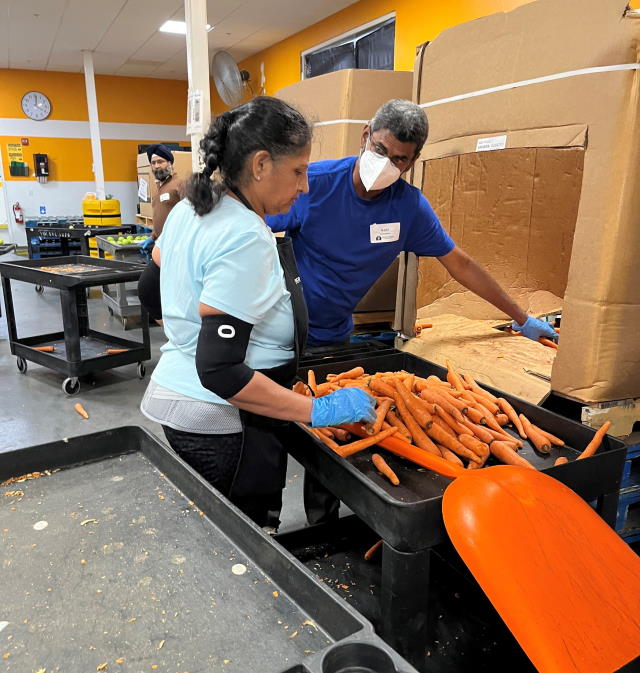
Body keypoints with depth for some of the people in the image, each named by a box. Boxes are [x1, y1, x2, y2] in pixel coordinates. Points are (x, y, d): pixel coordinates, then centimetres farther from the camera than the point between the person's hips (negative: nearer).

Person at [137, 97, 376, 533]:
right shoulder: (246, 238, -23)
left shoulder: (189, 210, 5)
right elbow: (220, 372, -27)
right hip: (223, 430, -9)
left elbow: (150, 292, 19)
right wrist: (318, 410, -23)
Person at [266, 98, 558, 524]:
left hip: (334, 339, 3)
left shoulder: (410, 206, -6)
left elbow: (460, 265, 3)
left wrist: (523, 319, 8)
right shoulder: (314, 183, -15)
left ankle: (323, 528, 29)